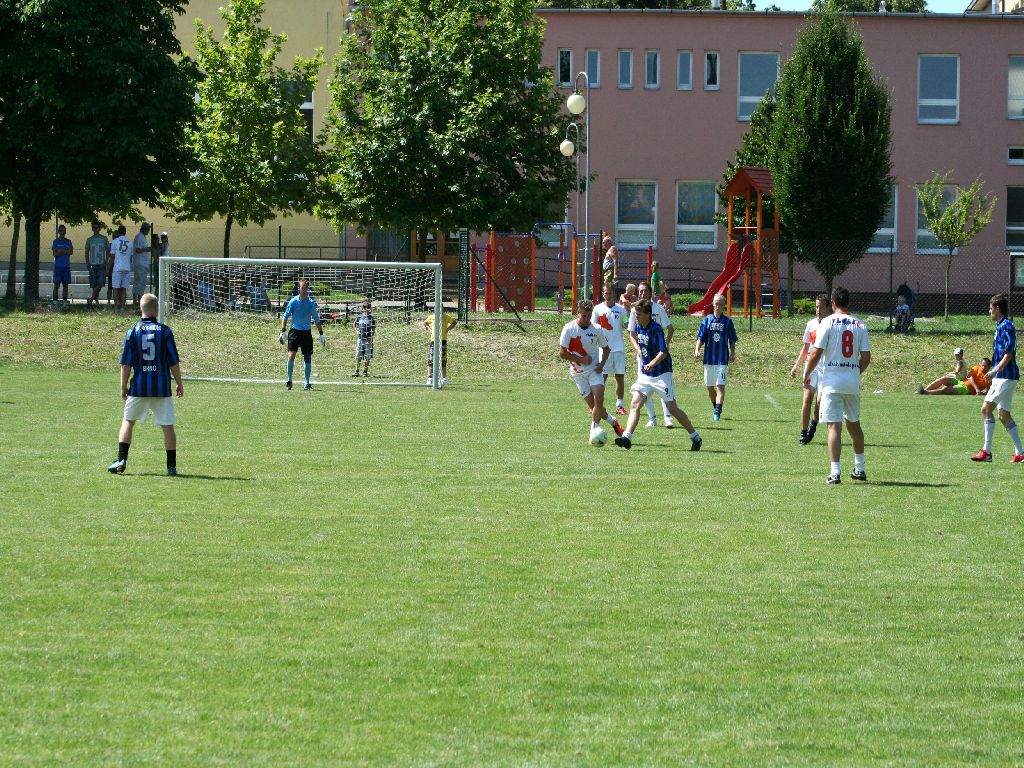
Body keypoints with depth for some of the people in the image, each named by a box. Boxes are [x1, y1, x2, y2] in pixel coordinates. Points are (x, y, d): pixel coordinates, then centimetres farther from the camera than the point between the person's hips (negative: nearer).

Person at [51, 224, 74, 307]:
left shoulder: (68, 242, 12)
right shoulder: (56, 241, 5)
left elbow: (71, 252, -1)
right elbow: (55, 253, -5)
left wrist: (61, 251, -9)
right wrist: (65, 252, -6)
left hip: (66, 266, 3)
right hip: (58, 266, -3)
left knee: (65, 284, 4)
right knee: (56, 284, -5)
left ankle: (65, 302, 6)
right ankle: (55, 302, -5)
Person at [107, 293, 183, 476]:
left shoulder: (133, 332, -1)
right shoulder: (164, 331, -3)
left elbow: (126, 364, 0)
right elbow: (174, 362, -2)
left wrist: (124, 387, 10)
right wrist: (179, 384, 9)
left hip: (139, 386, 1)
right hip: (162, 388, -1)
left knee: (128, 422, 14)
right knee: (167, 426, 6)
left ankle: (122, 459, 3)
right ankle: (172, 466, 5)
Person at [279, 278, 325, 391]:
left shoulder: (311, 303, 2)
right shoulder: (293, 301, -3)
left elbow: (316, 320, 11)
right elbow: (285, 317, 1)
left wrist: (321, 335, 9)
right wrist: (282, 332, -6)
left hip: (306, 333, 2)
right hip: (295, 331, -2)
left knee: (307, 358, 1)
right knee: (291, 356, -13)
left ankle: (307, 383, 9)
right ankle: (289, 380, 1)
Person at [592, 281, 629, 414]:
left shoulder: (621, 309, 5)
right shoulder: (598, 309, 2)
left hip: (619, 348, 2)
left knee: (620, 377, 3)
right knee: (602, 377, -2)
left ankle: (620, 406, 9)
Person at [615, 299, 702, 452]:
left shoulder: (656, 329, -18)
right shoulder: (638, 328, 5)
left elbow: (663, 352, -28)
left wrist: (652, 364, -43)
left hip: (661, 374, -7)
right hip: (645, 375, 7)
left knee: (672, 408, -2)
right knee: (635, 404, -9)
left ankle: (696, 438, 11)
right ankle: (627, 437, -17)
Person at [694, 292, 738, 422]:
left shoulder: (728, 321, 4)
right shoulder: (707, 320, 6)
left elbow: (732, 341, 7)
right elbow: (701, 338, 5)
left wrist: (732, 354, -6)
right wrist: (697, 350, -11)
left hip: (722, 359, -2)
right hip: (708, 358, 2)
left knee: (720, 386, -11)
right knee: (709, 386, 8)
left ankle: (717, 412, -16)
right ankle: (715, 408, 28)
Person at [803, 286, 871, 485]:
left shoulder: (828, 323, -6)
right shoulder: (860, 325, 5)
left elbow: (816, 353, -9)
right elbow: (866, 357, 3)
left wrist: (807, 375, 4)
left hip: (832, 381, -4)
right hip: (853, 382, 4)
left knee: (834, 426, -6)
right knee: (853, 423, 19)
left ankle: (835, 472, -14)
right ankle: (859, 468, 27)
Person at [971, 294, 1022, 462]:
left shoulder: (1006, 326, -14)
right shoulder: (1001, 326, 17)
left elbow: (1009, 353, -22)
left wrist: (995, 371, -27)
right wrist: (993, 372, 30)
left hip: (1005, 377, -11)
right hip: (1002, 377, 11)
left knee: (986, 409, -15)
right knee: (1004, 415, 11)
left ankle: (986, 451, -18)